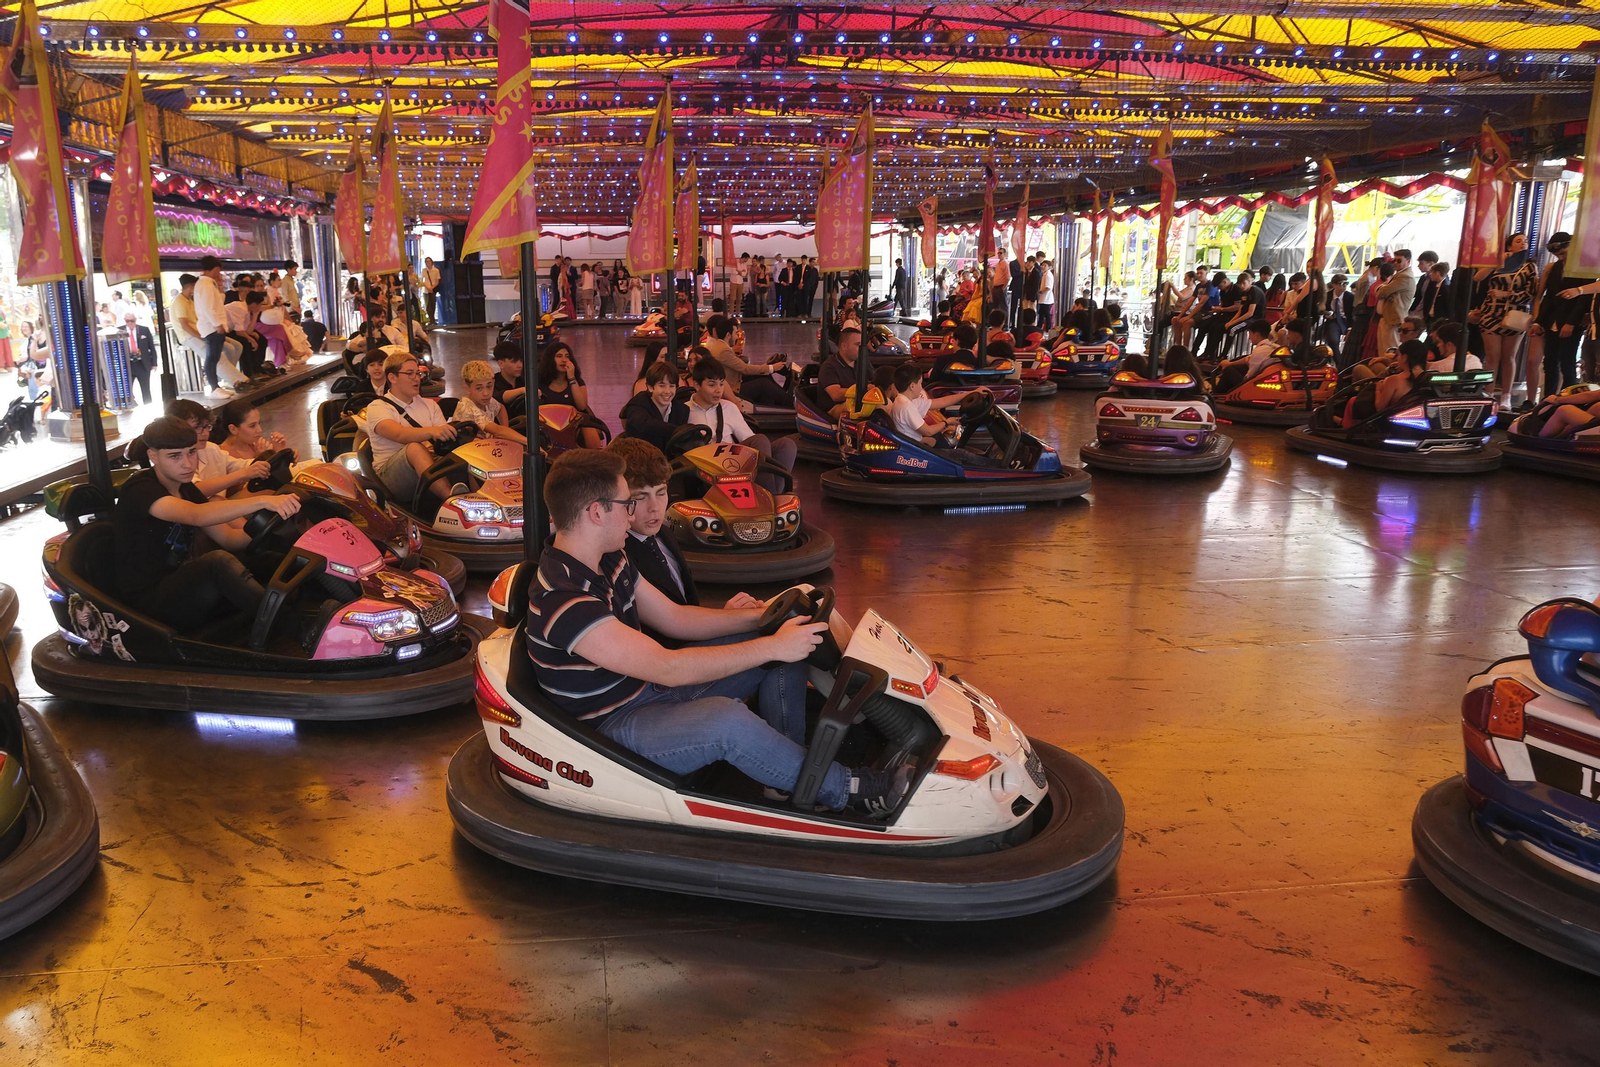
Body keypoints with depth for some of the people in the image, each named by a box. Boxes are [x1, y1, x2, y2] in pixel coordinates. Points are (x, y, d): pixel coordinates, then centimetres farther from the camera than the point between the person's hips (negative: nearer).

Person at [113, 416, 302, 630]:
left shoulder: (187, 489, 12)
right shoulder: (139, 490, -14)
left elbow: (229, 538, 6)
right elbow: (196, 516, -34)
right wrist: (262, 501, -45)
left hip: (185, 585, 8)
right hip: (148, 599, -8)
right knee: (219, 561, -34)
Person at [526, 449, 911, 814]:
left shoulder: (608, 561, 4)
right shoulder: (562, 602, -28)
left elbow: (675, 618, 10)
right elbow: (667, 668, -31)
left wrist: (765, 617, 0)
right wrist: (772, 645, -28)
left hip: (651, 689, 10)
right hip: (615, 727, -9)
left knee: (784, 654, 4)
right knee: (725, 718, -37)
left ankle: (789, 776, -2)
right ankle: (847, 790, -16)